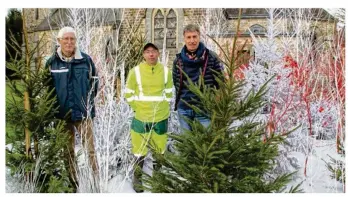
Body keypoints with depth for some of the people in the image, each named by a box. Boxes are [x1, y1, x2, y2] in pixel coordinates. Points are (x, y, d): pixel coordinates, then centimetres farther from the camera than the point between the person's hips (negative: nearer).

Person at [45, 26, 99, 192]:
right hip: (62, 114, 1)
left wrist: (88, 100, 3)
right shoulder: (51, 62, 0)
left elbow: (94, 82, 7)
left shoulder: (86, 60, -2)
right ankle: (73, 182, 25)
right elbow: (47, 87, 8)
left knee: (90, 148, -1)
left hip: (83, 112, -1)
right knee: (68, 151, 12)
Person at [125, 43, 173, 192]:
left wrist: (161, 107, 4)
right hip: (141, 118, -2)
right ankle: (137, 178, 21)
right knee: (140, 149, 2)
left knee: (160, 149, 13)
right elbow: (129, 94, 0)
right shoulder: (135, 71, -7)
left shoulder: (166, 71, 0)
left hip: (161, 118, 3)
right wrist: (137, 108, -4)